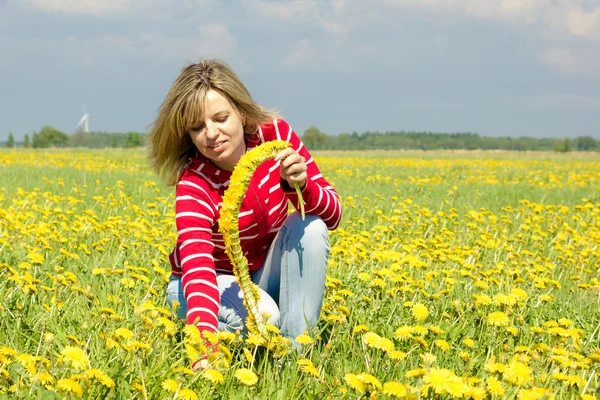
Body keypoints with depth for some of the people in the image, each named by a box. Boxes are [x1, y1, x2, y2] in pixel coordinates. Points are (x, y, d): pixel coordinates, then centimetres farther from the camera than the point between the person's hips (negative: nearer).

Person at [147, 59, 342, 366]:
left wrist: (299, 184, -39)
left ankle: (294, 350, -22)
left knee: (310, 226, -26)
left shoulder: (275, 134, -17)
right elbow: (197, 267, -43)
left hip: (266, 277, 4)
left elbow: (332, 216, -15)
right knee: (262, 317, -37)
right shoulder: (194, 184, -27)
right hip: (219, 282, -4)